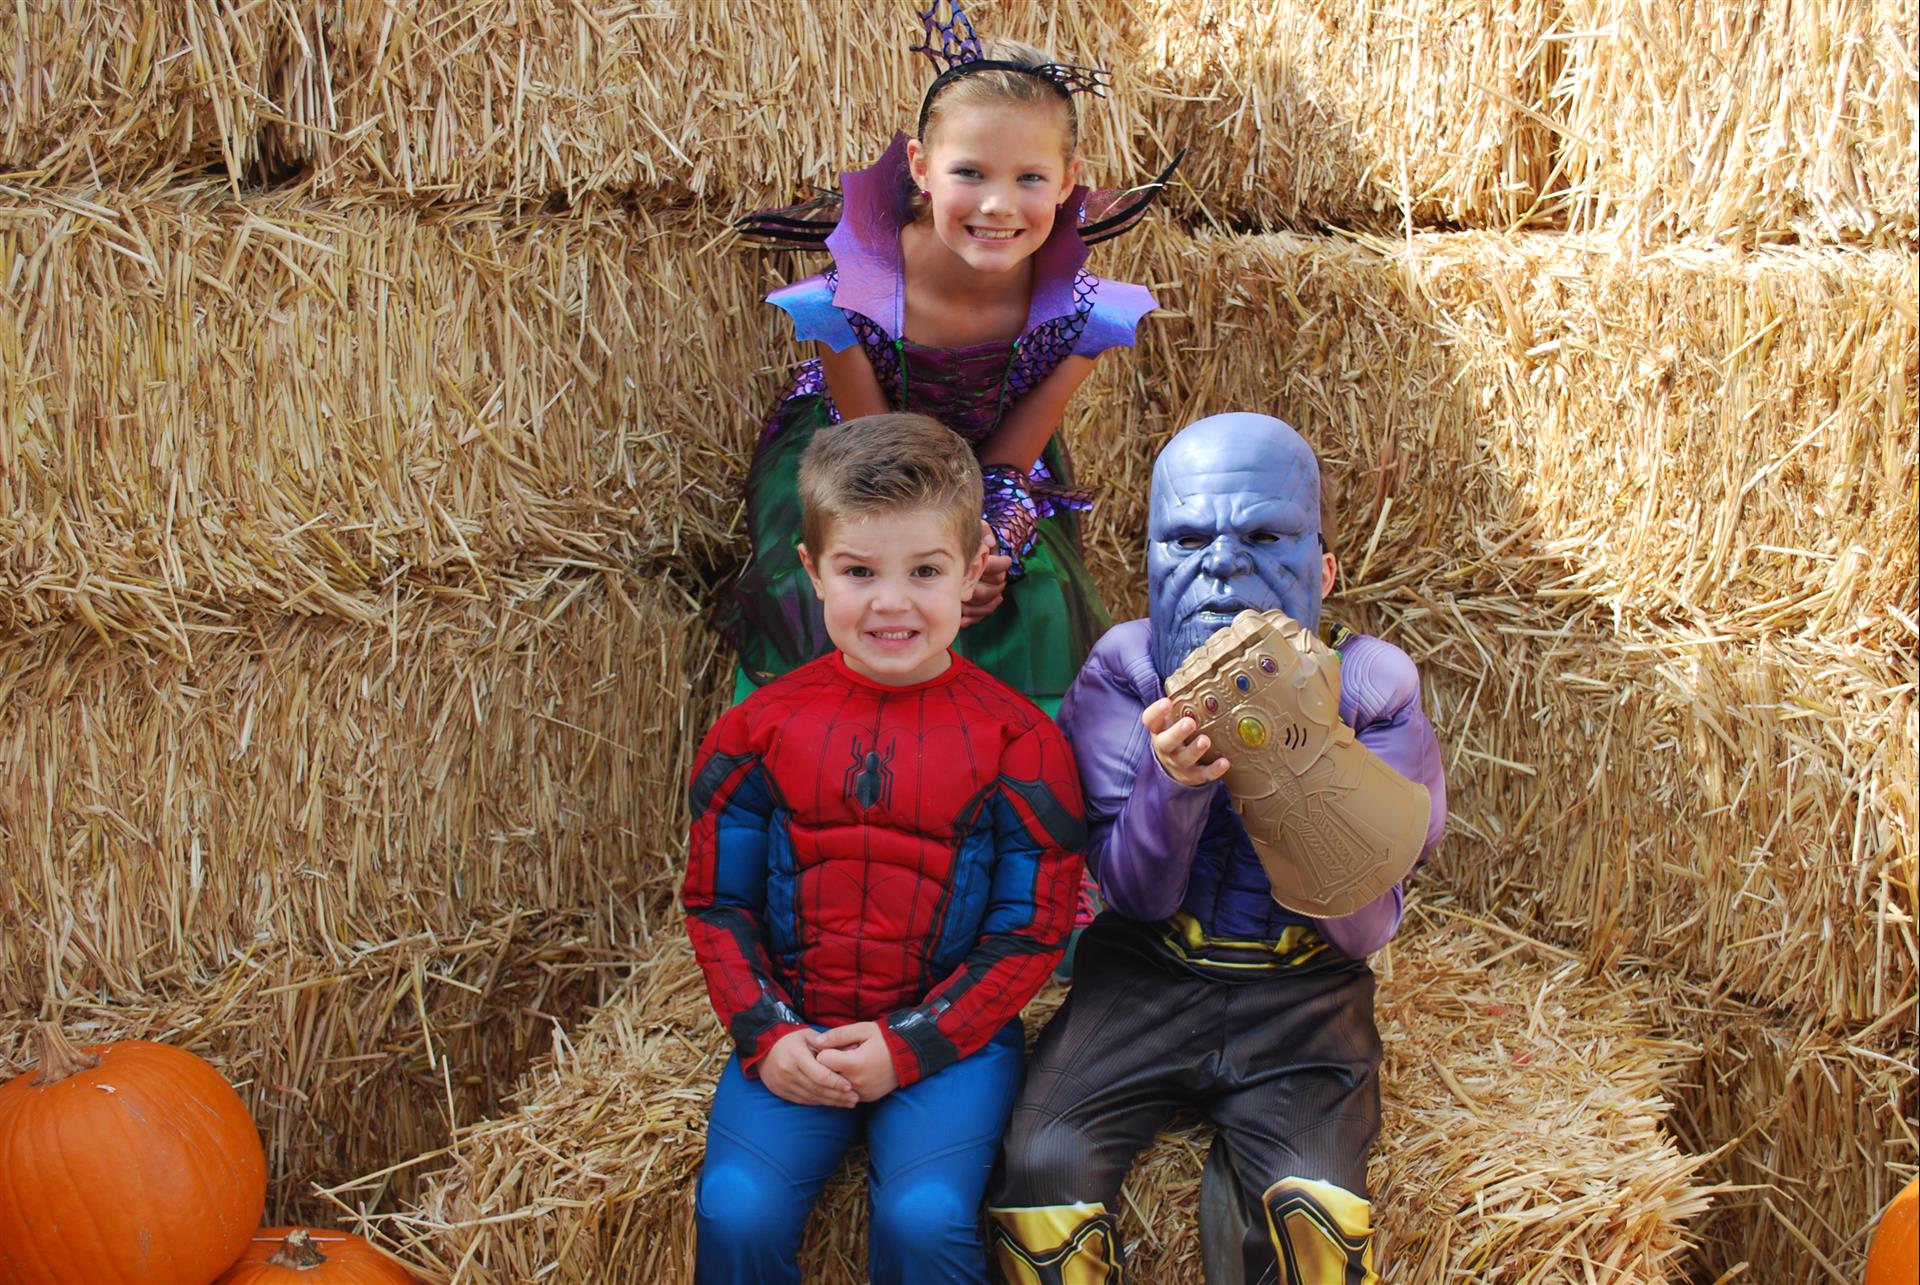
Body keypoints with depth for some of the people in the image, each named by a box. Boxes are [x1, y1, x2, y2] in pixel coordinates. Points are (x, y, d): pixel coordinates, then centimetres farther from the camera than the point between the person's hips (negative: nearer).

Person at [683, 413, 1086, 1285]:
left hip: (951, 1034, -2)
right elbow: (717, 901, 8)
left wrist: (911, 1045, -12)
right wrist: (765, 1034, -7)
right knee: (736, 1212, -19)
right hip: (793, 1038, 2)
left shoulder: (1016, 739, -4)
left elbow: (1030, 929, -3)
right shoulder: (761, 728, 3)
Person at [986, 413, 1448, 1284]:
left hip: (1302, 991, -1)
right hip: (1147, 973, 1)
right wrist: (1174, 782, -26)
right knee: (1042, 1168, -22)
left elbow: (1365, 929, -10)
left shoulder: (1367, 689, -4)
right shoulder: (1125, 673, -3)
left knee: (1319, 1207, -26)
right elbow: (1137, 895, -5)